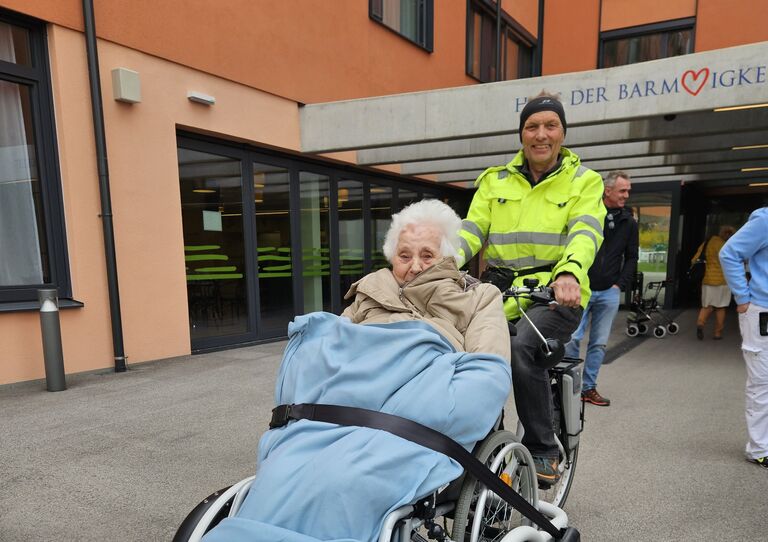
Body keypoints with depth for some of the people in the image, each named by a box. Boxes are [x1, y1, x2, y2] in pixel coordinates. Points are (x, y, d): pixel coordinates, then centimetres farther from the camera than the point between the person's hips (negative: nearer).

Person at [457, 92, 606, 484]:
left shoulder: (584, 181, 9)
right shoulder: (495, 181, 16)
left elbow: (585, 233, -9)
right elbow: (473, 228, 5)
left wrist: (569, 273, -31)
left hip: (554, 294, -2)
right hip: (500, 290, 3)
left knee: (522, 348, -30)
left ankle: (542, 450, -6)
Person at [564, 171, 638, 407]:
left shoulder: (628, 222, 7)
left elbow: (631, 257, 14)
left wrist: (620, 284, 3)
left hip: (609, 293, 4)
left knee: (599, 343, 9)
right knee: (572, 339, -5)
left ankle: (589, 387, 20)